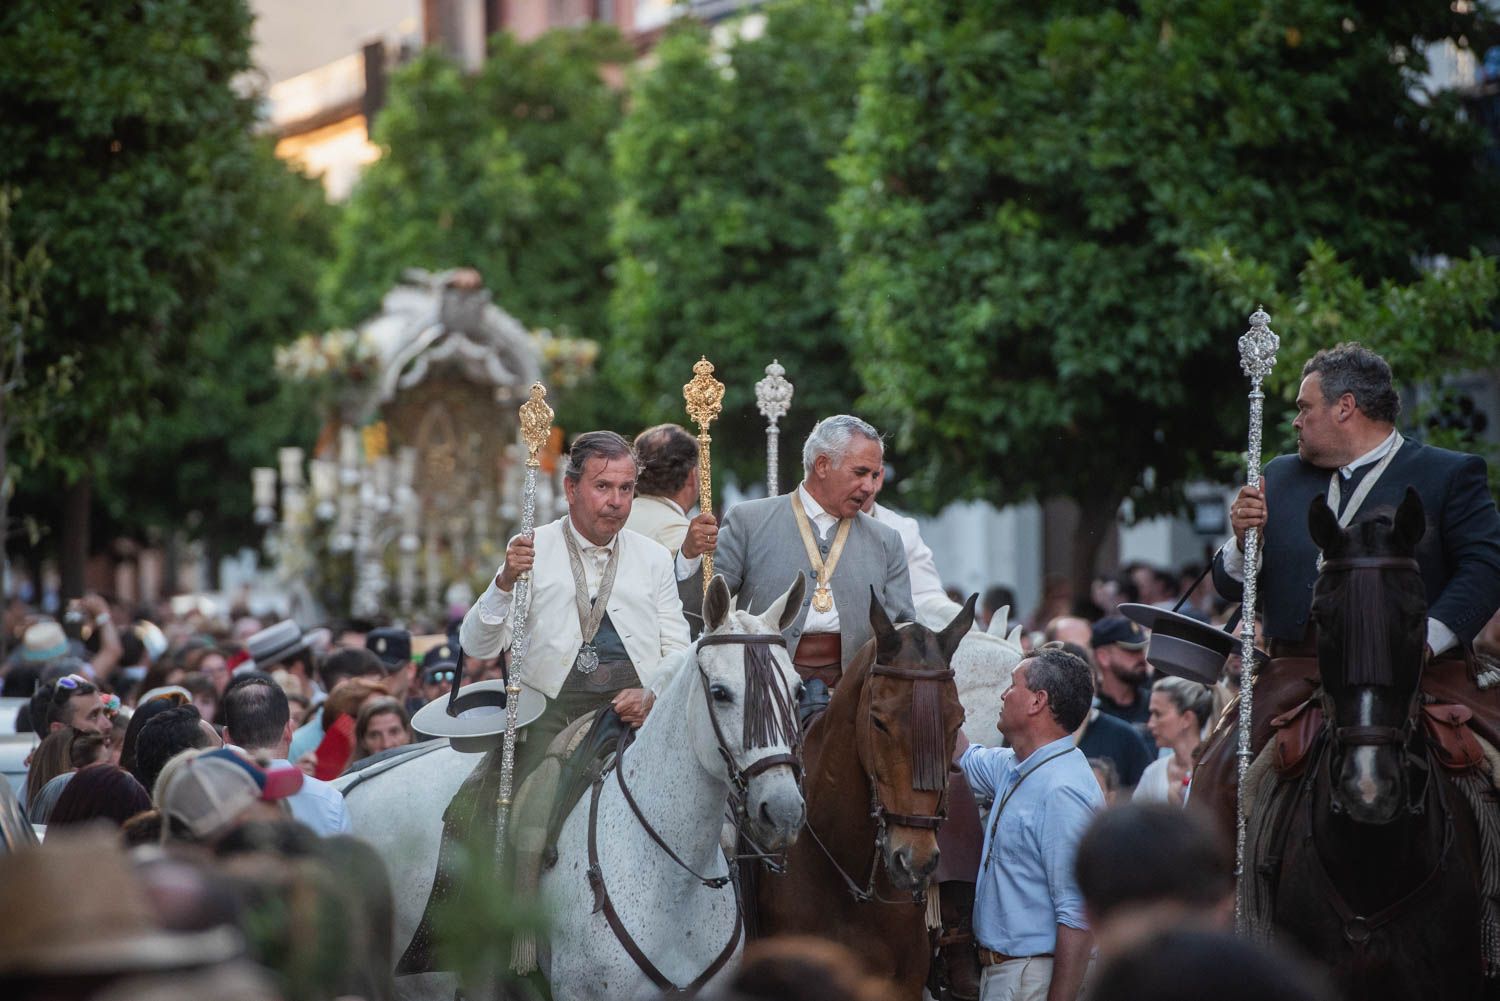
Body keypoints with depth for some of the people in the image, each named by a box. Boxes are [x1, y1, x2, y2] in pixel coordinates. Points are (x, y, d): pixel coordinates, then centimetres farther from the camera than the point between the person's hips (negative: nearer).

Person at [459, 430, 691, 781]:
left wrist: (651, 695, -8)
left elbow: (677, 650, 13)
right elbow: (477, 645, 0)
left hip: (636, 710, 2)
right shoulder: (531, 551, 7)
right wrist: (505, 581, -16)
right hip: (555, 709, -2)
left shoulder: (655, 558, 14)